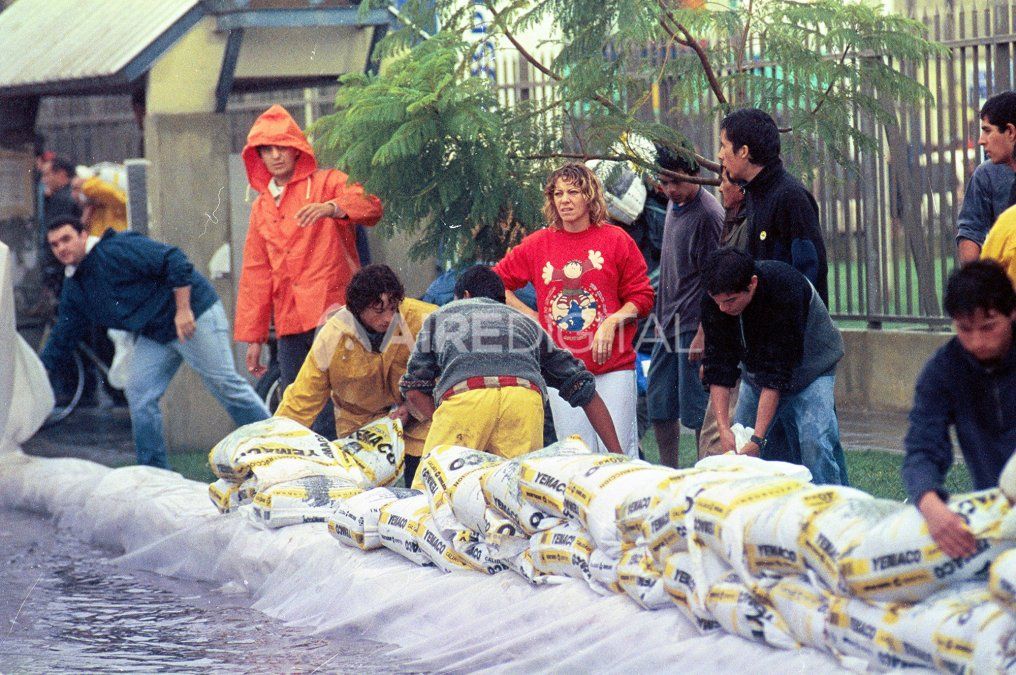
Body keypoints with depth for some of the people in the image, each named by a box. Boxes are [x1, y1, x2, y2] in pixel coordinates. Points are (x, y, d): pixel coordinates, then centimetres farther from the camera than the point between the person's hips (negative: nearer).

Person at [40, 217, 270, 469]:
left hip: (194, 314, -9)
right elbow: (61, 337, 18)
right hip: (154, 333, 9)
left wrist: (183, 310, -24)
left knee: (225, 384, -8)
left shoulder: (116, 250, -17)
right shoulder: (73, 289, 10)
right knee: (139, 393, 0)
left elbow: (175, 262, -22)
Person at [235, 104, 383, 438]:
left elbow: (370, 207, -15)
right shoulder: (262, 207, 20)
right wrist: (253, 336, 17)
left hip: (330, 313, -6)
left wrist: (330, 207, -34)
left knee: (328, 414, -14)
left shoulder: (326, 183, 4)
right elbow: (256, 274, 21)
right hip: (289, 323, 6)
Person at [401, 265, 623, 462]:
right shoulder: (526, 322, 39)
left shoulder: (439, 317, 37)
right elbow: (583, 387, 31)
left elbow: (414, 390, 25)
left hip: (463, 397, -1)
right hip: (525, 397, 2)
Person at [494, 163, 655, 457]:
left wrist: (612, 322, -10)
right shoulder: (537, 245, 8)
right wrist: (532, 317, 6)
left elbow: (642, 296, 6)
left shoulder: (615, 240, 3)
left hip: (613, 365, -2)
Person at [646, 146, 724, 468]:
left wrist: (702, 335, -19)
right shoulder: (674, 205, 12)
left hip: (694, 327, -9)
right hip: (669, 325, 9)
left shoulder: (708, 214, -15)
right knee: (659, 404, 12)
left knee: (696, 409, -6)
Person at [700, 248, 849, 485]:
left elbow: (778, 374, -35)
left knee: (815, 444, -23)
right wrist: (723, 428, -26)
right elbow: (718, 369, -17)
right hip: (756, 372, 5)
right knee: (738, 452, -2)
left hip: (810, 368, -5)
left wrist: (758, 438, -36)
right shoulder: (714, 301, -21)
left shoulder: (785, 290, -36)